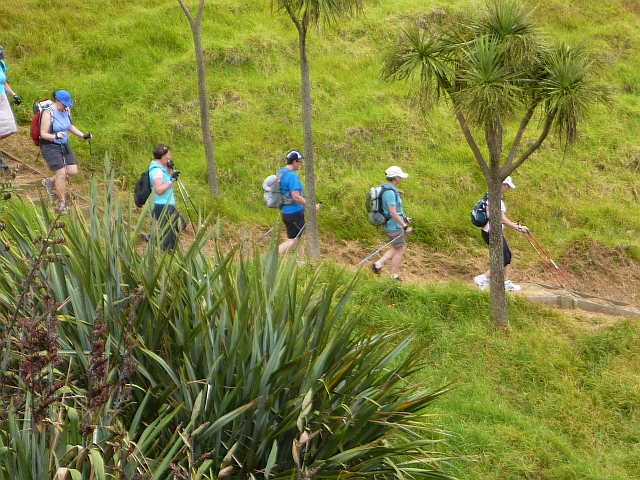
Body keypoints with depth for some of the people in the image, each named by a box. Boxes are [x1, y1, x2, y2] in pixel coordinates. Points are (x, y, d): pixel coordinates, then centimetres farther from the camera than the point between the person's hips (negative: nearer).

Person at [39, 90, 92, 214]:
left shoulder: (66, 110, 2)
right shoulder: (48, 113, -19)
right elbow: (43, 134, -19)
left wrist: (83, 135, 7)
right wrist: (56, 136, -37)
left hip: (64, 145, 7)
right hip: (50, 147, -7)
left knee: (73, 172, 3)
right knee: (61, 174, -11)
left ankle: (49, 182, 29)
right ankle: (62, 206, 2)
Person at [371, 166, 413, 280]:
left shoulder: (388, 189, 11)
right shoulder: (390, 192, -22)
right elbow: (393, 212, -26)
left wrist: (404, 218, 21)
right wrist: (405, 226, -23)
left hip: (395, 225, 10)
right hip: (394, 226, -10)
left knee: (400, 248, 19)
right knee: (399, 250, 1)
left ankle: (379, 264, 15)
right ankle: (394, 276, 9)